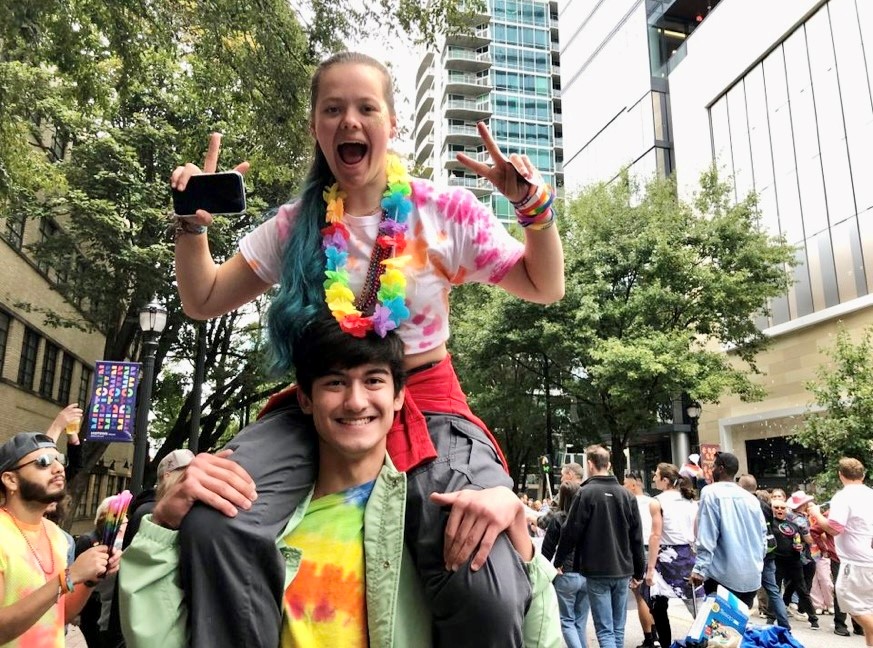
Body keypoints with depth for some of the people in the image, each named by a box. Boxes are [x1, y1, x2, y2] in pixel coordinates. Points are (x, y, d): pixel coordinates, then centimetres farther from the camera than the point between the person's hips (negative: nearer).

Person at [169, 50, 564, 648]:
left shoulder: (446, 212, 0)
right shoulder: (295, 226, 5)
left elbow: (546, 289, 5)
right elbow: (203, 302, 12)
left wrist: (536, 208, -12)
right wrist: (194, 223, -4)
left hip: (428, 406, -1)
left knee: (491, 600, -27)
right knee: (212, 525, -28)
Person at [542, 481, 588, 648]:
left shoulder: (558, 518, -8)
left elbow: (548, 548, -5)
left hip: (566, 575, -4)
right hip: (588, 575, 4)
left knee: (567, 620, 8)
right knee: (581, 621, 15)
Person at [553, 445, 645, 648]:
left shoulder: (586, 493, -11)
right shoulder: (626, 494, 5)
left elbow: (571, 532, -10)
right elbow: (637, 537, 8)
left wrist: (558, 561, 3)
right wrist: (639, 571, 17)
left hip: (597, 571, -5)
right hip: (622, 571, 5)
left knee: (605, 630, -2)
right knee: (618, 628, 15)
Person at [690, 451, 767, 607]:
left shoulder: (711, 493, -7)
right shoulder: (751, 497, 11)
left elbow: (707, 536, -14)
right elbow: (763, 533, 14)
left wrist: (700, 568, -13)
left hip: (723, 575, -6)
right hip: (751, 575, 6)